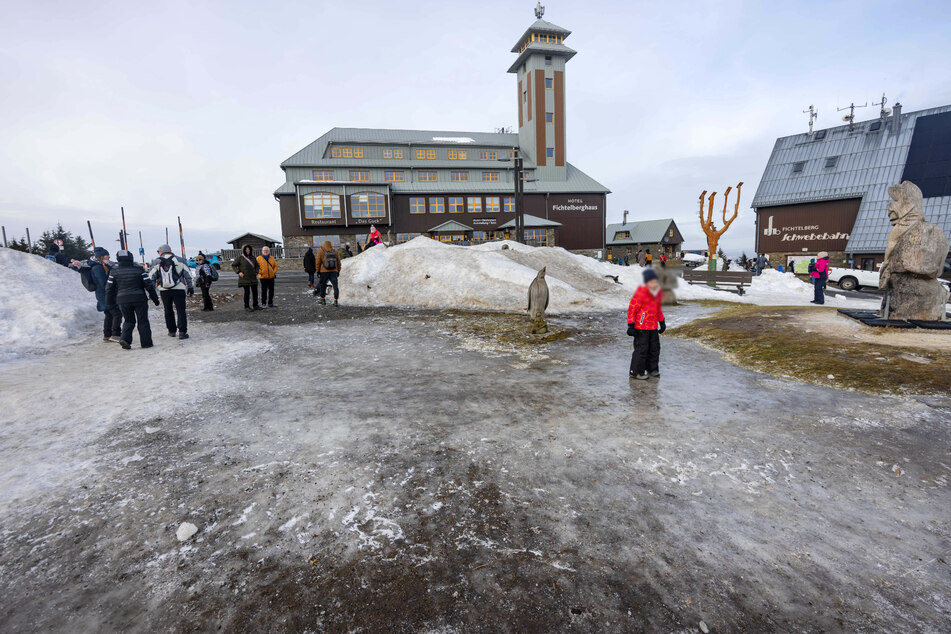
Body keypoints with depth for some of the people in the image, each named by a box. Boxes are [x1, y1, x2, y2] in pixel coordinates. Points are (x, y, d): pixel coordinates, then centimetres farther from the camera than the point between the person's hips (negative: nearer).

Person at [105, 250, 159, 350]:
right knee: (143, 321, 5)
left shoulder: (114, 272, 3)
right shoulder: (139, 270, -4)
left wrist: (109, 302, 18)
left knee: (129, 320, 16)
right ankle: (146, 342, 5)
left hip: (123, 300, 2)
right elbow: (149, 285, -3)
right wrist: (154, 298, 6)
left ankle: (125, 338, -4)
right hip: (139, 299, -2)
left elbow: (109, 288, 7)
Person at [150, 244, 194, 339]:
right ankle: (182, 332, -8)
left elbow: (152, 277, 7)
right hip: (178, 289, -2)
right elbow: (188, 275, 4)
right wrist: (190, 287, 9)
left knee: (168, 311, 14)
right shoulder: (179, 260, 4)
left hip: (164, 291, 2)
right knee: (181, 311, -2)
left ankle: (172, 331, 21)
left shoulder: (157, 262, 6)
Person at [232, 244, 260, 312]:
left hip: (253, 278, 5)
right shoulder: (240, 257, -4)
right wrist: (238, 272, -10)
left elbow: (257, 266, 23)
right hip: (244, 278, -5)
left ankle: (255, 305, 16)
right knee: (247, 292, -6)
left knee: (255, 291, 5)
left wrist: (256, 272, 8)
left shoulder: (253, 257, 10)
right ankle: (246, 306, 3)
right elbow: (233, 265, 0)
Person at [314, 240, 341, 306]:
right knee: (335, 286, -2)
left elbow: (318, 262, -2)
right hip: (334, 271, 1)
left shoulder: (321, 251, 1)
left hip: (324, 271, -1)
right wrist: (338, 271, 19)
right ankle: (336, 301, -12)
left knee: (322, 285, 14)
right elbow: (339, 263, 12)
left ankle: (322, 299, 23)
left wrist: (317, 271, 4)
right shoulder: (335, 252, 8)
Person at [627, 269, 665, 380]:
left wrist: (662, 322, 25)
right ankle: (636, 372, 7)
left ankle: (652, 368, 32)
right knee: (641, 349, -4)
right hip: (641, 327, -8)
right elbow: (632, 309, -15)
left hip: (653, 327, 8)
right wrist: (631, 325, -16)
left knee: (655, 348, 15)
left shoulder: (658, 293, 8)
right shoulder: (640, 293, -17)